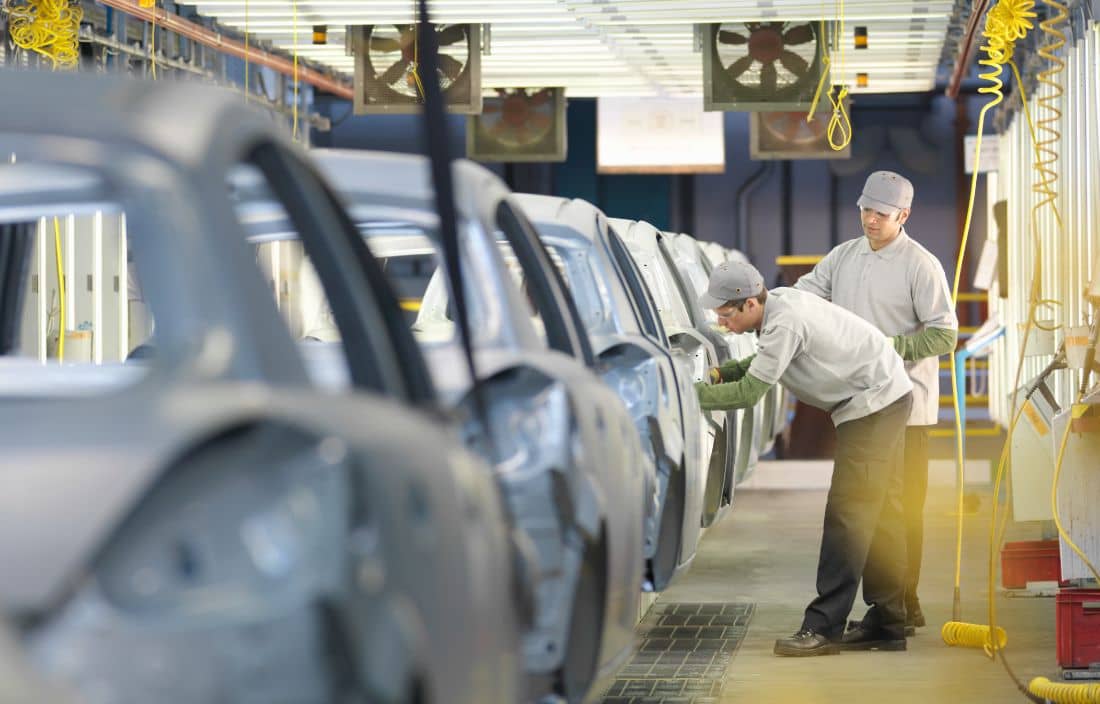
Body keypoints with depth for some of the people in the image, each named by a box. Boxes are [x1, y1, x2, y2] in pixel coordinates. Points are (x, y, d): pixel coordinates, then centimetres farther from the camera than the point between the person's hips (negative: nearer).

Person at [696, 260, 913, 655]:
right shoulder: (779, 302, 4)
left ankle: (824, 627, -14)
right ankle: (890, 623, 18)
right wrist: (724, 372, 3)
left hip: (874, 402, -11)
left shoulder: (785, 324, -25)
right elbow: (764, 365, 20)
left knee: (848, 513, -13)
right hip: (887, 397, 11)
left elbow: (749, 393, -23)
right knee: (880, 512, 12)